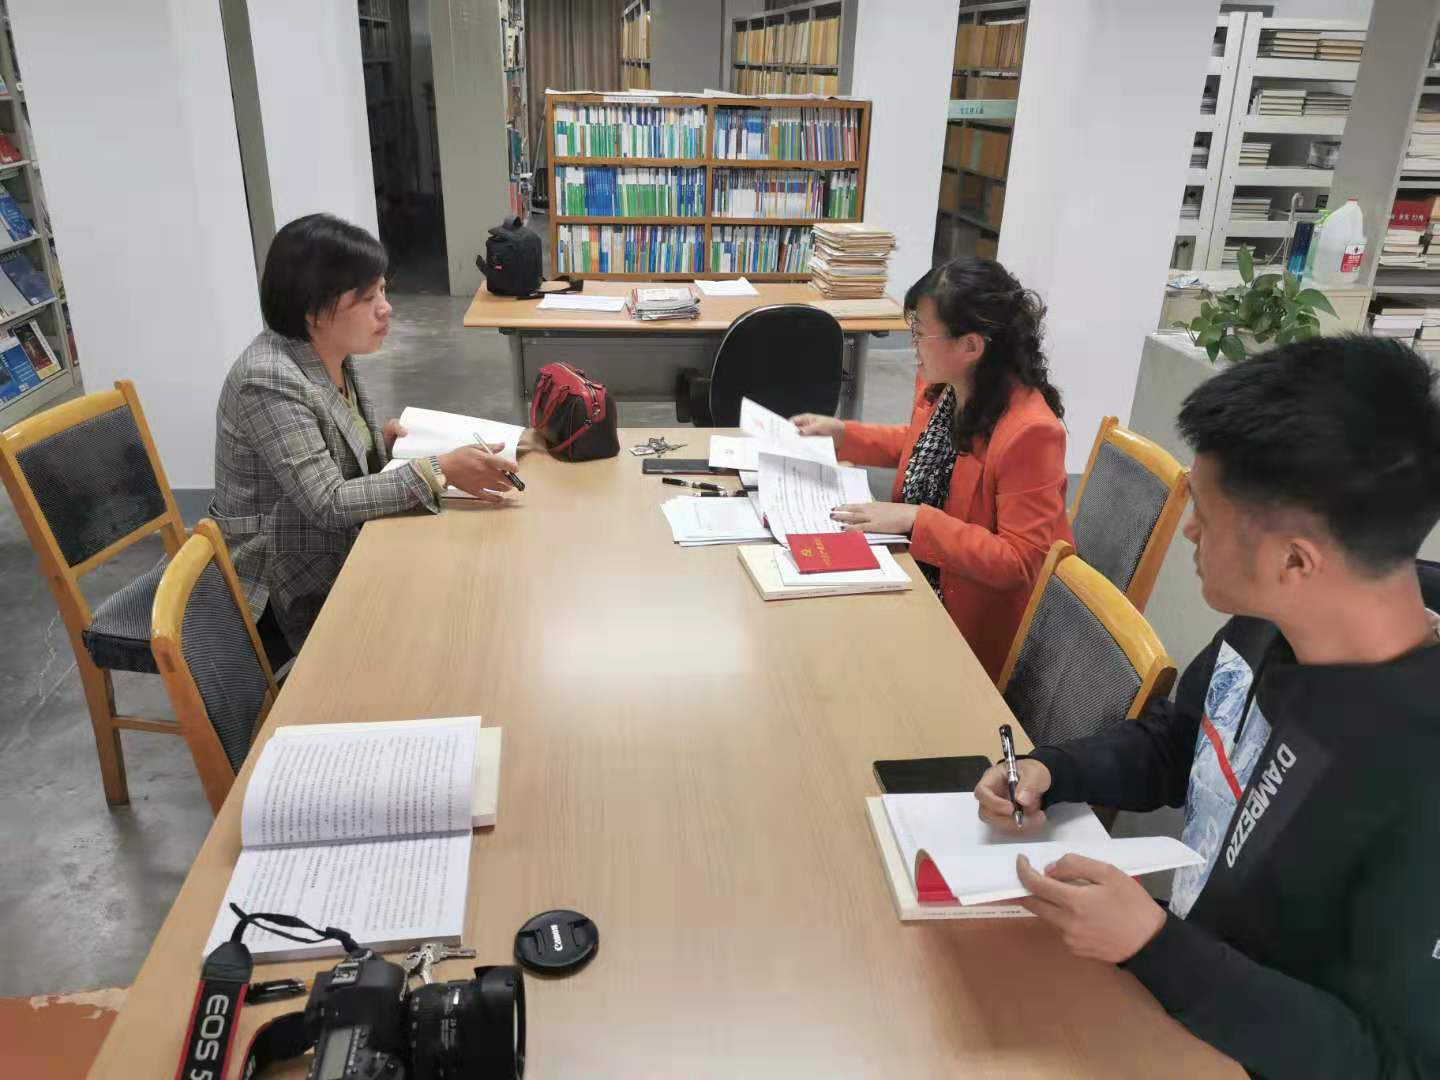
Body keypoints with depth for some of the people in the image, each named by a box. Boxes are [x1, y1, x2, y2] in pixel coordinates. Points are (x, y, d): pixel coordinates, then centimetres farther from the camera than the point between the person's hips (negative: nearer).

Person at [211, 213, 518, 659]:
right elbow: (328, 504, -27)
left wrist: (380, 437, -4)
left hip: (340, 554, 8)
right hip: (291, 595, -8)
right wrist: (440, 470, -31)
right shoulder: (269, 381, -25)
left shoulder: (334, 354, 1)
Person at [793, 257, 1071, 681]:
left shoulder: (1028, 431, -29)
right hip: (914, 573, 7)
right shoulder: (939, 385, -6)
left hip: (968, 622, -7)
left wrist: (915, 519, -29)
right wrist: (840, 432, 6)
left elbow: (1018, 562, -26)